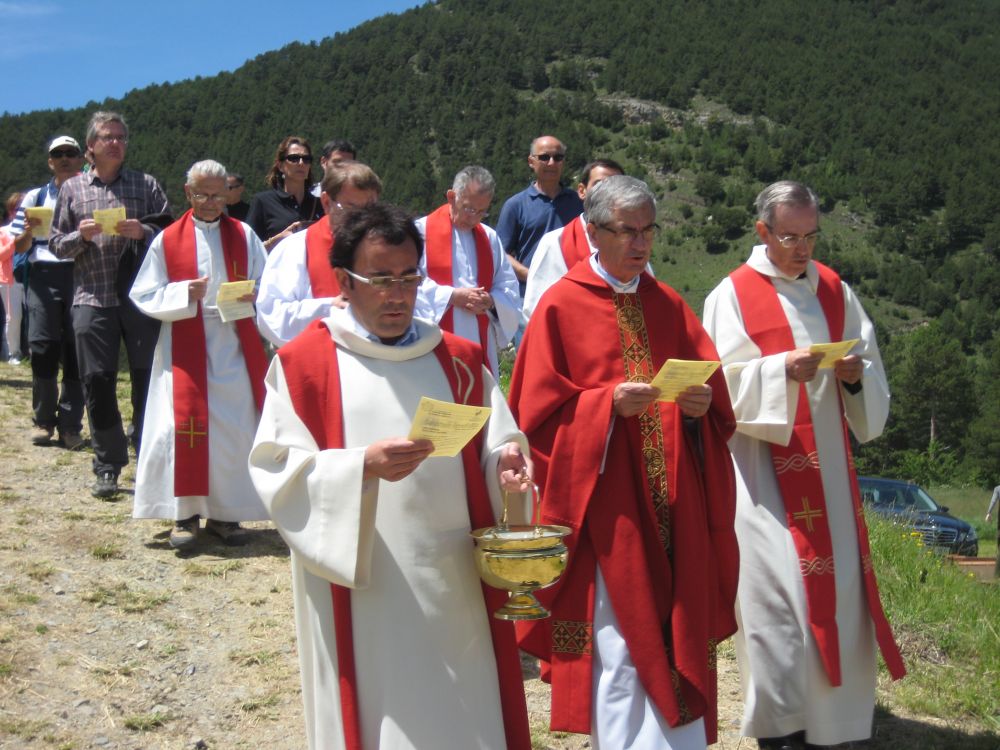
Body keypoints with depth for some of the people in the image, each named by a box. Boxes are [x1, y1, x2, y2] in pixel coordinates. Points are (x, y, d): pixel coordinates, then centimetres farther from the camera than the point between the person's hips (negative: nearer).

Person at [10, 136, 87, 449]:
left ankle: (70, 424, 6)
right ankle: (43, 420, 10)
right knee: (43, 350, -3)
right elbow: (21, 247, 12)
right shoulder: (35, 197, 14)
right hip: (44, 277, 1)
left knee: (76, 353, -2)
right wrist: (28, 231, -9)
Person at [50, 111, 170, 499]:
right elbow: (57, 244, 11)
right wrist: (81, 236, -8)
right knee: (97, 381, 1)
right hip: (92, 297, 1)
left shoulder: (146, 185, 10)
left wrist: (143, 232, -12)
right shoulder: (72, 189, 11)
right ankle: (107, 467, 12)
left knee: (148, 379, 0)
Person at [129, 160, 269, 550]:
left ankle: (225, 512, 13)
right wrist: (184, 294, -16)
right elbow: (144, 295, 0)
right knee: (185, 426, -6)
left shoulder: (244, 236, 6)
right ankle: (185, 513, 6)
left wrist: (250, 295, -17)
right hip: (184, 351, -1)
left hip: (234, 351, 2)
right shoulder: (167, 239, 2)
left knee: (235, 429, 2)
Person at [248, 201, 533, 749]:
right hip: (359, 596, -3)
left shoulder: (458, 362, 10)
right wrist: (361, 466, -23)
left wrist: (506, 463, -14)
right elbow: (277, 468, -8)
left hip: (455, 587, 3)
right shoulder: (303, 364, -1)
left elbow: (496, 447, 10)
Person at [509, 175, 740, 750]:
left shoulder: (669, 307, 11)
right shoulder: (561, 307, -3)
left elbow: (715, 393, 9)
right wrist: (609, 403, -20)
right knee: (621, 647, -2)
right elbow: (540, 412, -7)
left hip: (672, 504, 5)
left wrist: (701, 402, -13)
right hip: (605, 505, -4)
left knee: (679, 637, 9)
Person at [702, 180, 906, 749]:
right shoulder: (733, 295, -2)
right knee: (778, 583, -9)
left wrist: (857, 375, -11)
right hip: (764, 465, -4)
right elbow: (724, 384, -10)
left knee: (838, 583, 4)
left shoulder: (835, 291, 11)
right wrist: (782, 370, -23)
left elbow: (873, 374, 11)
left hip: (827, 463, 5)